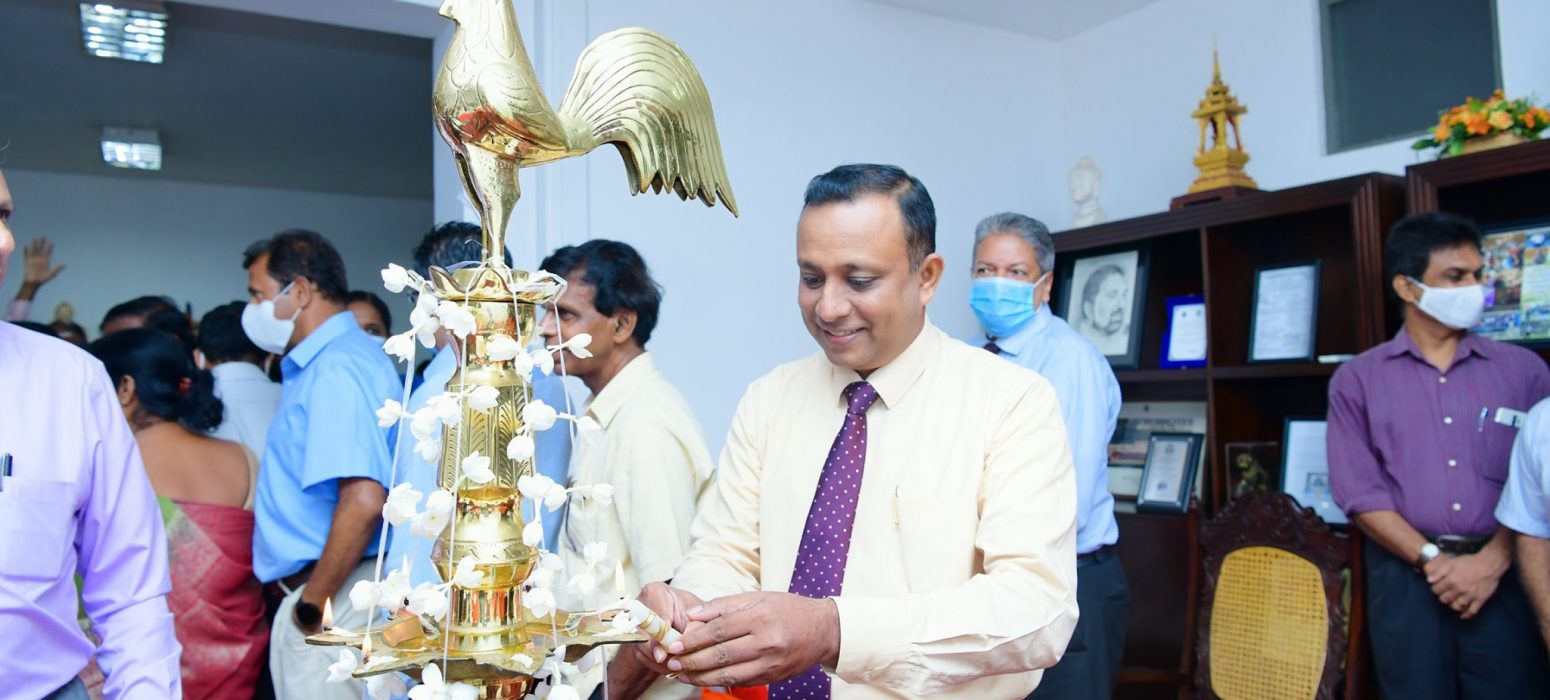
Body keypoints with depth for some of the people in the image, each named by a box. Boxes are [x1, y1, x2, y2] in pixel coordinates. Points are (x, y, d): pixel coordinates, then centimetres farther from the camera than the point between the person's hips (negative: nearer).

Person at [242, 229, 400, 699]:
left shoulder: (337, 368, -17)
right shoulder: (323, 363, 15)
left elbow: (363, 501, -27)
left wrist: (311, 603, -17)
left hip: (333, 596, -9)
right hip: (321, 591, 9)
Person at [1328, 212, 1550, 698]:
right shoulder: (1357, 380, 3)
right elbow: (1358, 491, -4)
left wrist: (1492, 561, -11)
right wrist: (1432, 561, -12)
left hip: (1505, 577, 1)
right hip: (1405, 575, -1)